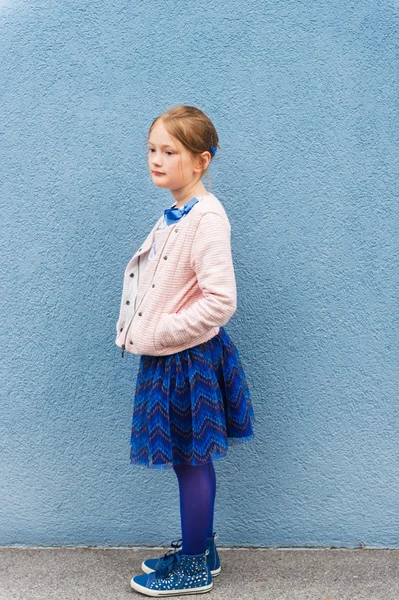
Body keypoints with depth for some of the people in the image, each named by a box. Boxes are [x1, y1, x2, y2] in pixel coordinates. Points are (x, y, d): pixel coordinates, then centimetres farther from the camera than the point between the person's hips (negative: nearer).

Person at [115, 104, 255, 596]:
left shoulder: (206, 218, -21)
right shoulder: (174, 213, 7)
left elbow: (220, 301, -27)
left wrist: (158, 334, -19)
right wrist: (144, 332, 8)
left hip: (188, 358, -8)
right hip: (169, 357, 8)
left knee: (190, 461, 5)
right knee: (189, 460, 18)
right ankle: (200, 549, 35)